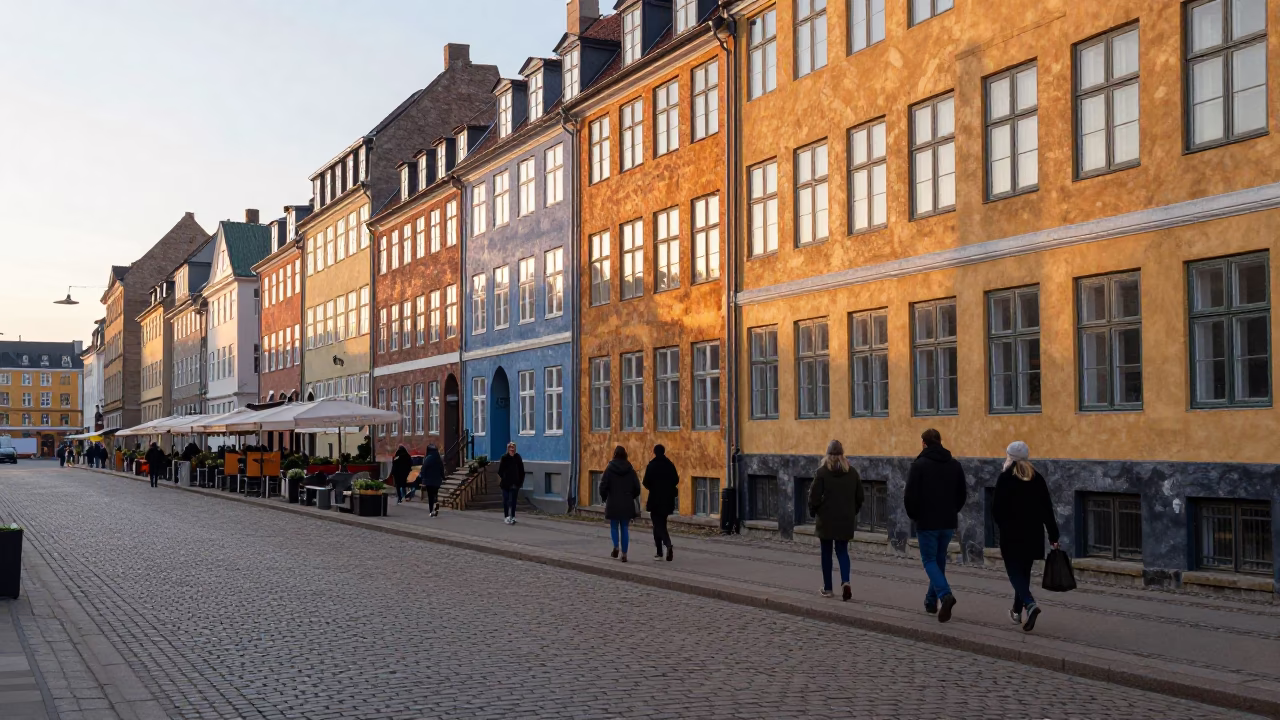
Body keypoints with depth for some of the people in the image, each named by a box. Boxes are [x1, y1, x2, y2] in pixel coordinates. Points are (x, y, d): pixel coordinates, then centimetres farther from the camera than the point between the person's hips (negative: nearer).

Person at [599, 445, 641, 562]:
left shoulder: (609, 469, -7)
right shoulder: (630, 470, 0)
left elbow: (603, 487, -8)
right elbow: (637, 488, 1)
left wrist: (604, 498, 8)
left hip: (613, 503, -2)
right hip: (627, 504, 2)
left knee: (614, 526, 14)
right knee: (625, 528, 7)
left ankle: (616, 547, -5)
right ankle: (624, 553, 4)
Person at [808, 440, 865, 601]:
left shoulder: (822, 472, -12)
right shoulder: (852, 472, 0)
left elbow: (814, 496, -12)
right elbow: (860, 497, 5)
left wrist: (813, 512, 5)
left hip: (826, 519, -2)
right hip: (846, 520, 2)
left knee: (826, 553, 11)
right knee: (842, 551, 11)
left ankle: (827, 588, 16)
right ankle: (845, 582, -13)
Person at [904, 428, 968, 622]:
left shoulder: (919, 465, -11)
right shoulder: (955, 465, 5)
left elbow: (910, 495, -13)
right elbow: (962, 494, 10)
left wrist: (914, 515, 4)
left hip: (927, 522, -5)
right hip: (948, 522, 5)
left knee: (930, 560, 1)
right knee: (939, 560, 17)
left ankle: (944, 595, -21)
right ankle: (932, 601, 25)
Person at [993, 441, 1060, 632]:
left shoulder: (1005, 478, -9)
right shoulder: (1037, 478, 4)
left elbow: (997, 509, -10)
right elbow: (1047, 509, 2)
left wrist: (1003, 525, 11)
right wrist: (1053, 536, 5)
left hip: (1011, 534, -5)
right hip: (1033, 534, 5)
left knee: (1015, 572, 0)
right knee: (1024, 571, 17)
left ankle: (1030, 604, -24)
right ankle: (1017, 611, 27)